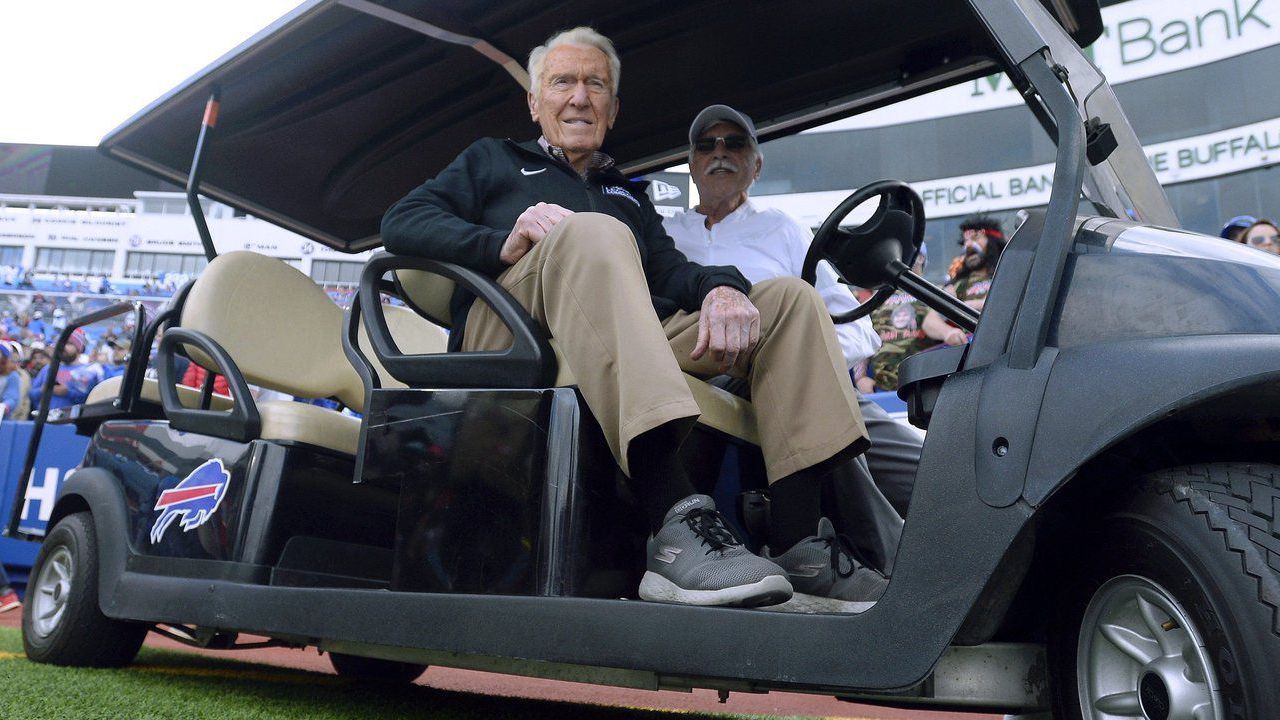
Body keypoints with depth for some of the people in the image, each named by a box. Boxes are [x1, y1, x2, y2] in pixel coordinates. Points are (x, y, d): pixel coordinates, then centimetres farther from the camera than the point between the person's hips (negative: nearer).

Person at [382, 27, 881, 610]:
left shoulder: (628, 195, 37)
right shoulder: (494, 161, 27)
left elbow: (671, 271, 17)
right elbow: (401, 223, 9)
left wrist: (722, 288, -8)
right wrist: (503, 244, -10)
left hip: (633, 350, 5)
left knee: (789, 298, -8)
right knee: (591, 233, -33)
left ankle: (800, 540, -29)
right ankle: (677, 525, -51)